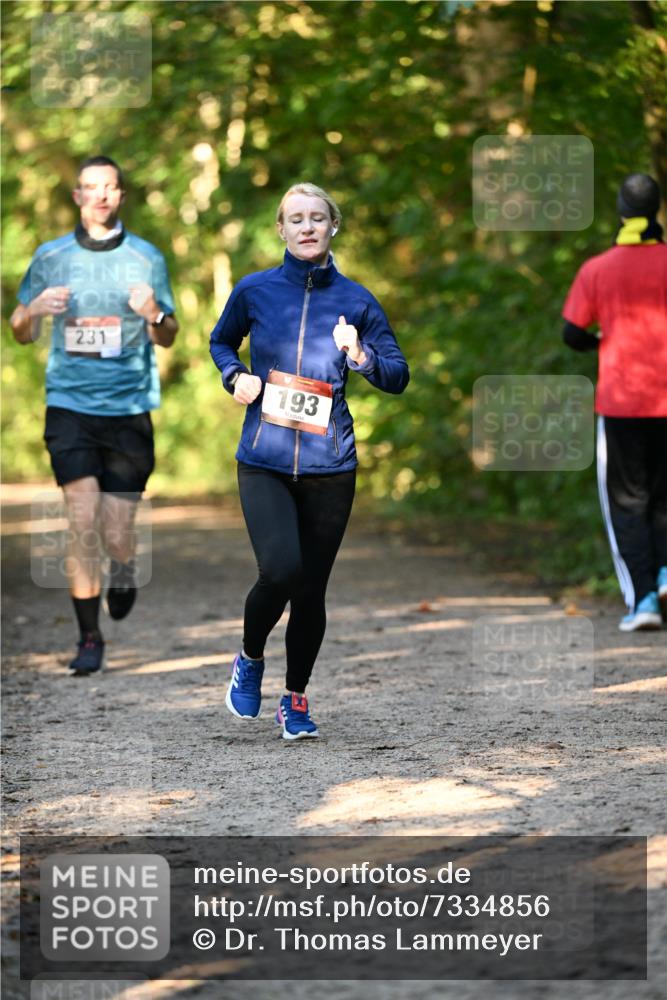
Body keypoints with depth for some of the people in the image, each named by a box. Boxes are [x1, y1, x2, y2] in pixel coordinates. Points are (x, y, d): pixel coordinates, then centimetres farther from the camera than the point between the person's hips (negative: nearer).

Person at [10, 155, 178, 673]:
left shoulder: (146, 257, 5)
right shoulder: (51, 257, 6)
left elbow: (168, 336, 12)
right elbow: (21, 333, 13)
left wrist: (155, 315, -11)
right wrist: (35, 310, -10)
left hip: (129, 410, 0)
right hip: (70, 405, 0)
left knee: (116, 534, -1)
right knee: (83, 521, -12)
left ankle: (124, 569, 36)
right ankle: (90, 638, -1)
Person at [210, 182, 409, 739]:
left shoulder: (356, 300, 2)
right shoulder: (255, 291, 2)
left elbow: (398, 377, 5)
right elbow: (221, 342, 21)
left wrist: (361, 356, -15)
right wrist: (235, 377, 0)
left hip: (329, 465, 1)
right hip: (264, 462, -1)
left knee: (312, 588, 5)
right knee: (281, 571, -19)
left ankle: (296, 700, 22)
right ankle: (250, 660, 10)